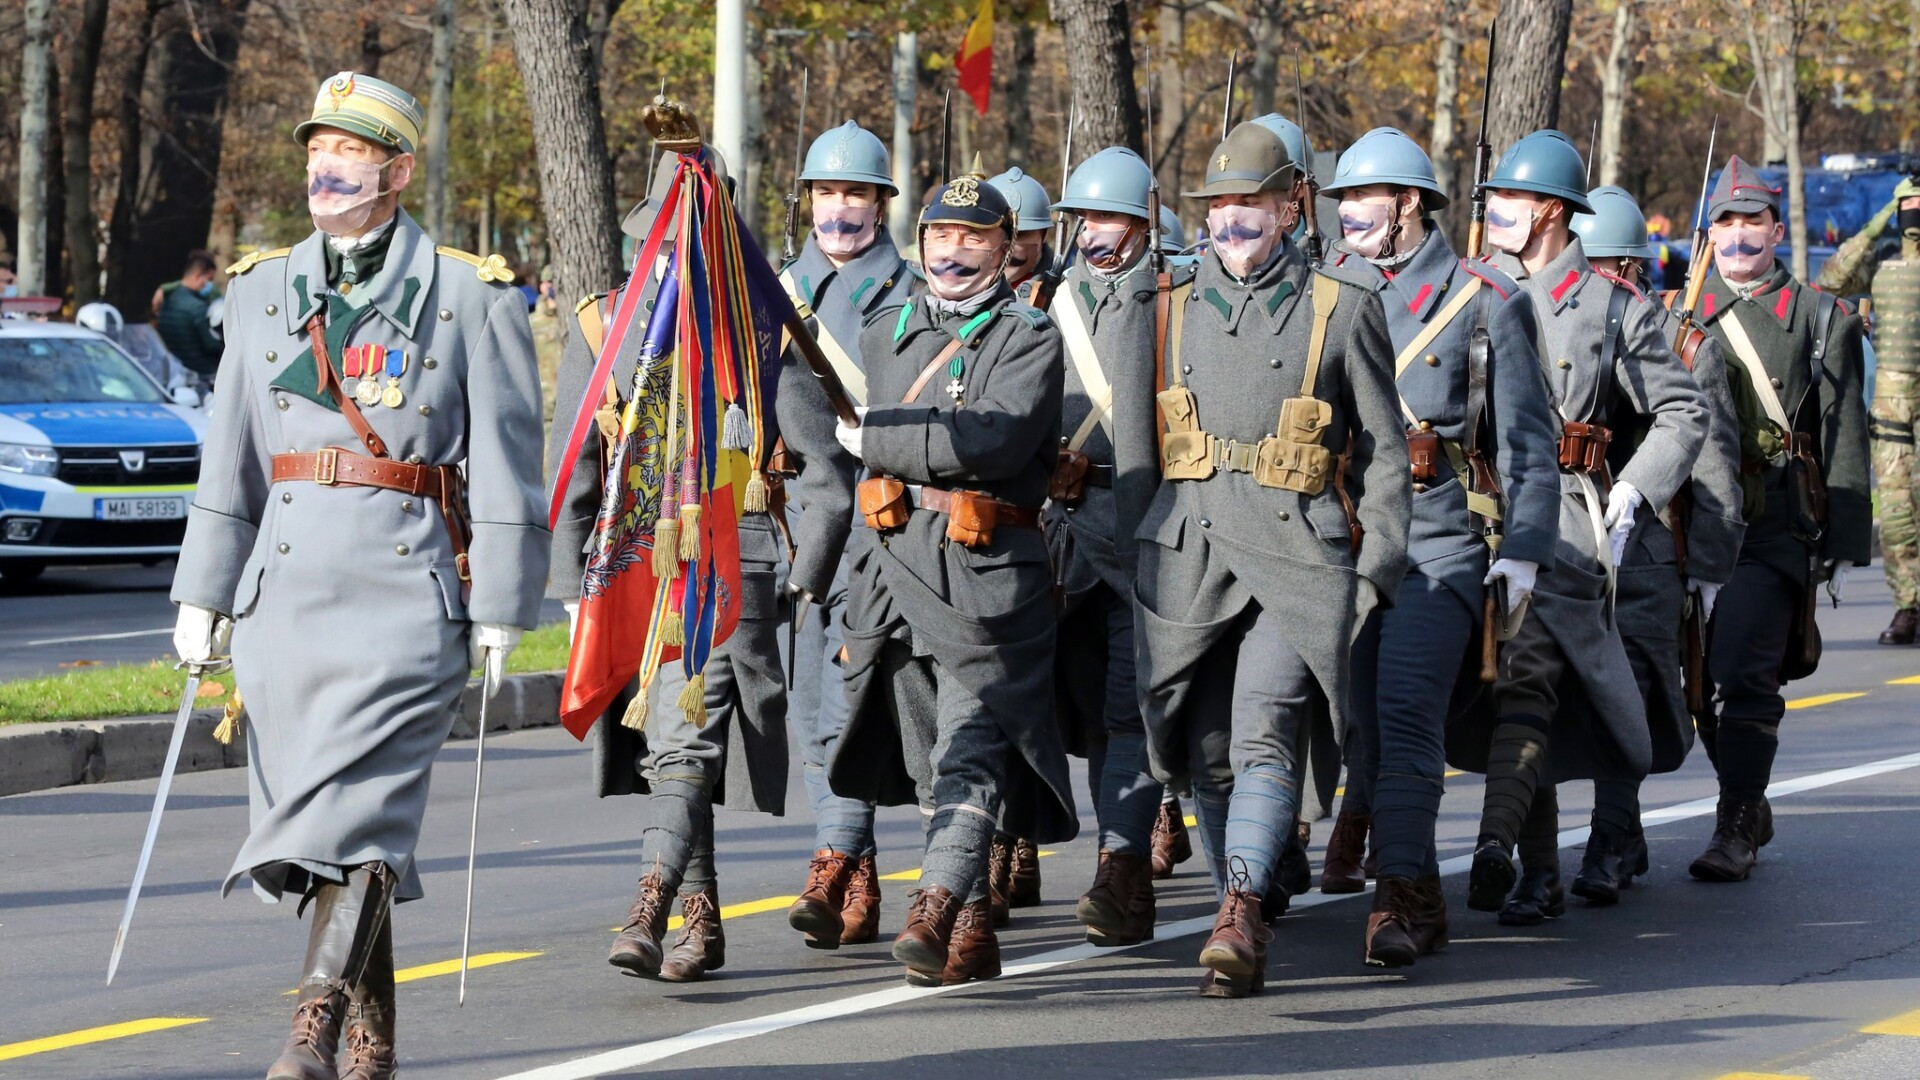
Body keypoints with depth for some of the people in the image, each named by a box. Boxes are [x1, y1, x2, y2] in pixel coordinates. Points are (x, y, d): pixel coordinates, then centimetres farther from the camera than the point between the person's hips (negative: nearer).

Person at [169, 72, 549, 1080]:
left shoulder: (471, 296, 1)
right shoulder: (264, 289, 13)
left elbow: (505, 461, 0)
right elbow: (230, 456, 16)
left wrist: (499, 610, -5)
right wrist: (204, 595, 11)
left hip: (411, 585, -5)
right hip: (287, 577, 5)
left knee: (354, 802, -15)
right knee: (306, 799, 6)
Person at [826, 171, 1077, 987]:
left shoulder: (1030, 340, -1)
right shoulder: (883, 335, 17)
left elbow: (999, 438, -17)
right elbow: (848, 425, 35)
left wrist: (877, 437, -13)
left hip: (988, 577, -6)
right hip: (895, 564, 6)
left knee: (971, 745, -17)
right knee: (932, 760, 7)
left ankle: (936, 906, -30)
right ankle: (973, 922, 13)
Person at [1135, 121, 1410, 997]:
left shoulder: (1342, 308, 6)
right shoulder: (1173, 309, 15)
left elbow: (1384, 450, 8)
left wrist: (1375, 569, 0)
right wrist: (1128, 547, 14)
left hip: (1296, 555, -4)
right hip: (1187, 555, 4)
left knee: (1263, 736, -19)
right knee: (1205, 754, 3)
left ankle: (1238, 919, -26)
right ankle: (1244, 913, 17)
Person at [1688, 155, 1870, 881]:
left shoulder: (1821, 319, 6)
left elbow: (1845, 441, 3)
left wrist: (1846, 545, -3)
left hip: (1776, 526, -4)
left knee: (1744, 675, -13)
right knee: (1704, 676, 8)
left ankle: (1735, 831, -8)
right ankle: (1750, 805, 26)